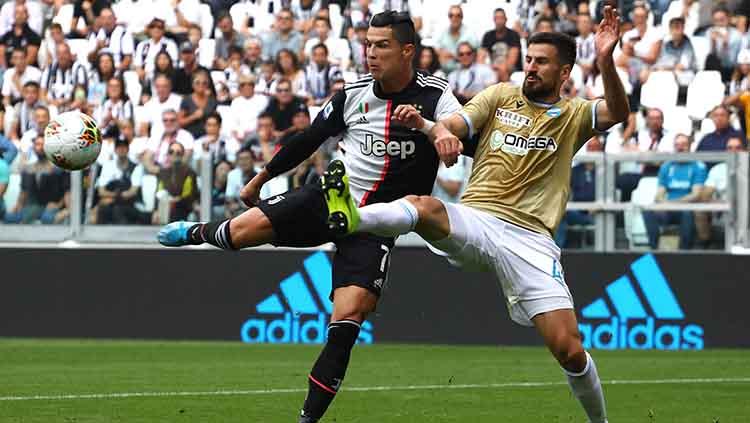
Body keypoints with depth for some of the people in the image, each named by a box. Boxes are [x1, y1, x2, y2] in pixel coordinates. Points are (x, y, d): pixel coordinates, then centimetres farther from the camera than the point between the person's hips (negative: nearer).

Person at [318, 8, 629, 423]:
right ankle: (351, 217, -61)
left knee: (570, 351, -9)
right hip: (473, 221, 1)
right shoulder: (501, 96, 16)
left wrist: (605, 61, -26)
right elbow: (453, 125, 2)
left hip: (530, 240, -1)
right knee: (425, 207, -35)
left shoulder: (574, 115, 13)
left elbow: (617, 112, -8)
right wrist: (438, 129, -25)